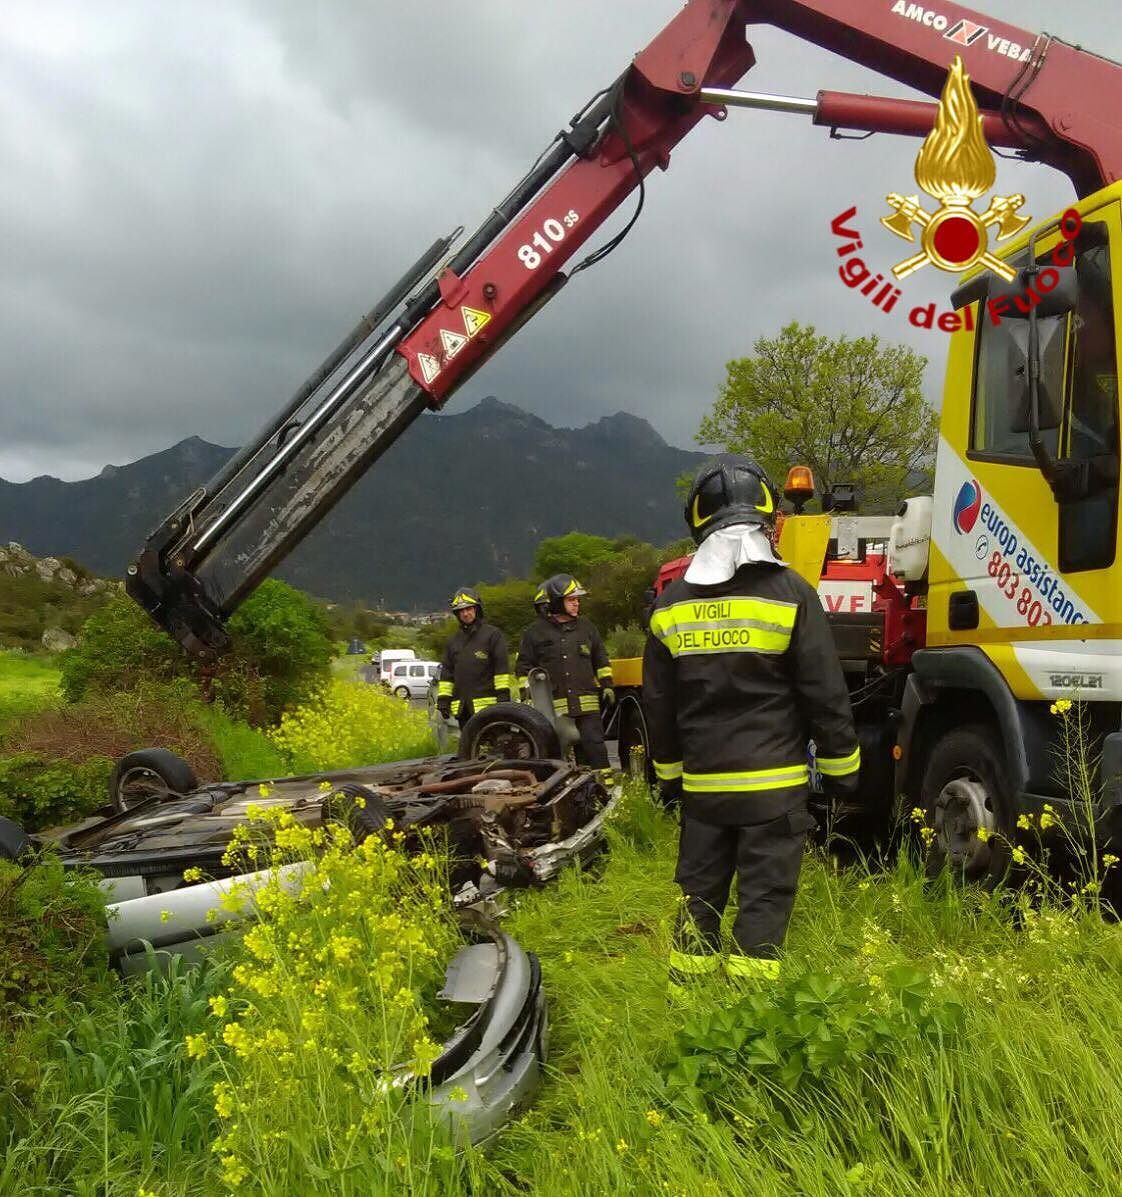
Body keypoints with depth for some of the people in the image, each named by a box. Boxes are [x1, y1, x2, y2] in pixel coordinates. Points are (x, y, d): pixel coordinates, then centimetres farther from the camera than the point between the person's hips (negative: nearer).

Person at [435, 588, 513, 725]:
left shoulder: (492, 634, 2)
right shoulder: (454, 640, 18)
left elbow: (502, 666, -3)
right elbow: (446, 671, 20)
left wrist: (503, 694, -10)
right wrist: (443, 698, 12)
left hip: (487, 704, -6)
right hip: (461, 706, 6)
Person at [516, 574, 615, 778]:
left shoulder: (586, 628, 15)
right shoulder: (536, 632, 4)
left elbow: (601, 660, 22)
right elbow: (523, 667, 8)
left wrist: (606, 685, 14)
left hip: (587, 704, 2)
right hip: (553, 706, -2)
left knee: (594, 745, 0)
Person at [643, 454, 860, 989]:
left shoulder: (670, 604, 3)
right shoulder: (789, 593, -9)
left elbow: (658, 703, 10)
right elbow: (824, 693, -6)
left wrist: (669, 774, 21)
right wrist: (842, 767, 6)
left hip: (701, 784, 4)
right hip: (773, 784, -4)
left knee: (698, 896, 14)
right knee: (764, 901, 3)